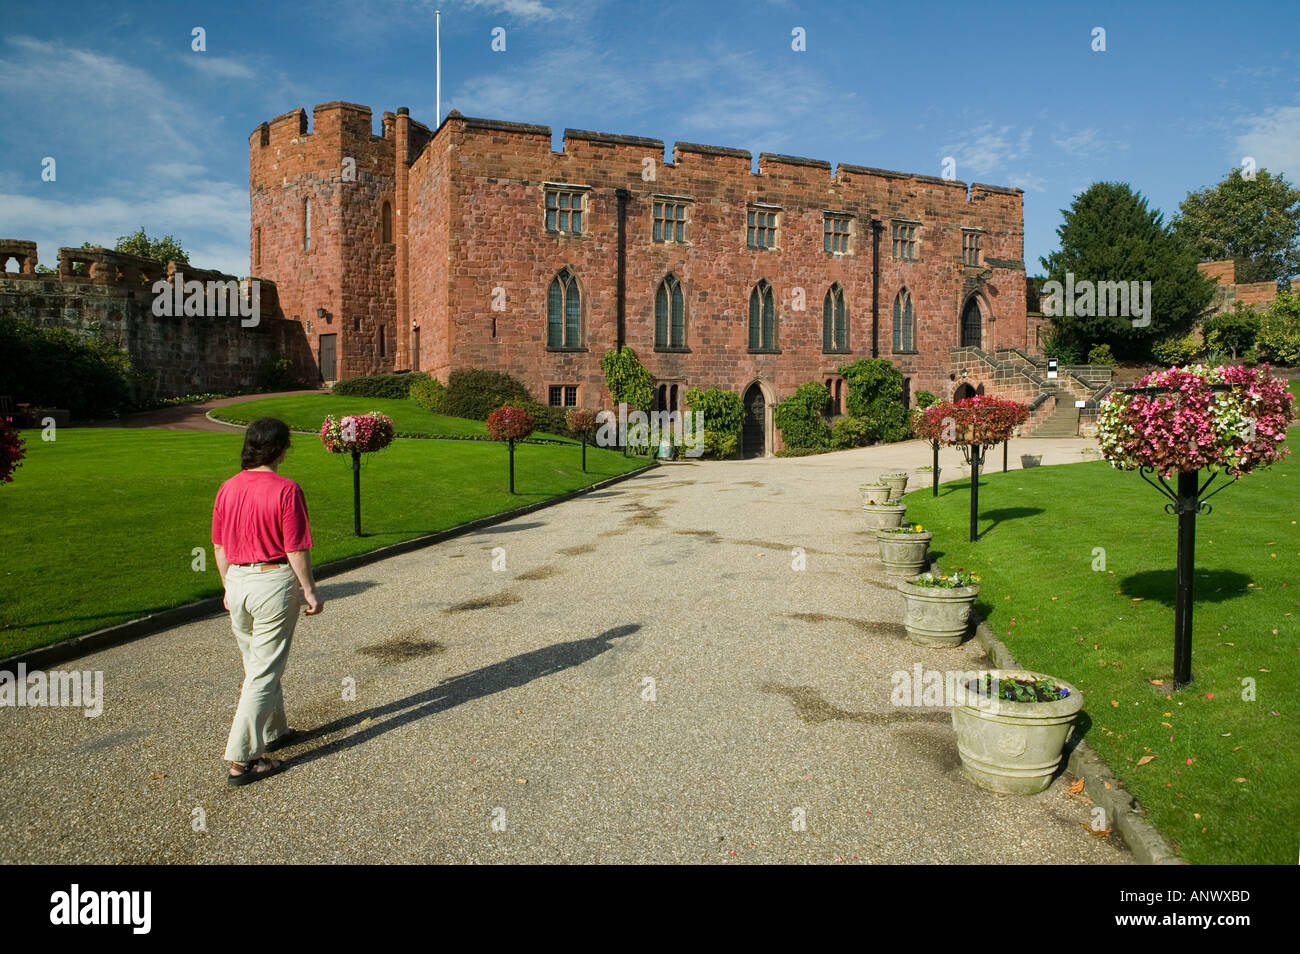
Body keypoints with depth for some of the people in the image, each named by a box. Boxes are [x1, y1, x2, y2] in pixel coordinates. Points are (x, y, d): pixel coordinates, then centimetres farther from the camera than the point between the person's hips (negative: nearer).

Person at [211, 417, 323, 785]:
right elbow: (296, 549, -14)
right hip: (274, 581, -7)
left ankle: (273, 732, 38)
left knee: (255, 665, 21)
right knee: (265, 671, 1)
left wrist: (229, 586, 21)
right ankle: (240, 759, 2)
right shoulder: (286, 490, -15)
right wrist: (310, 590, -3)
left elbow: (219, 547, 10)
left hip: (236, 580, 7)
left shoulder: (227, 488, 3)